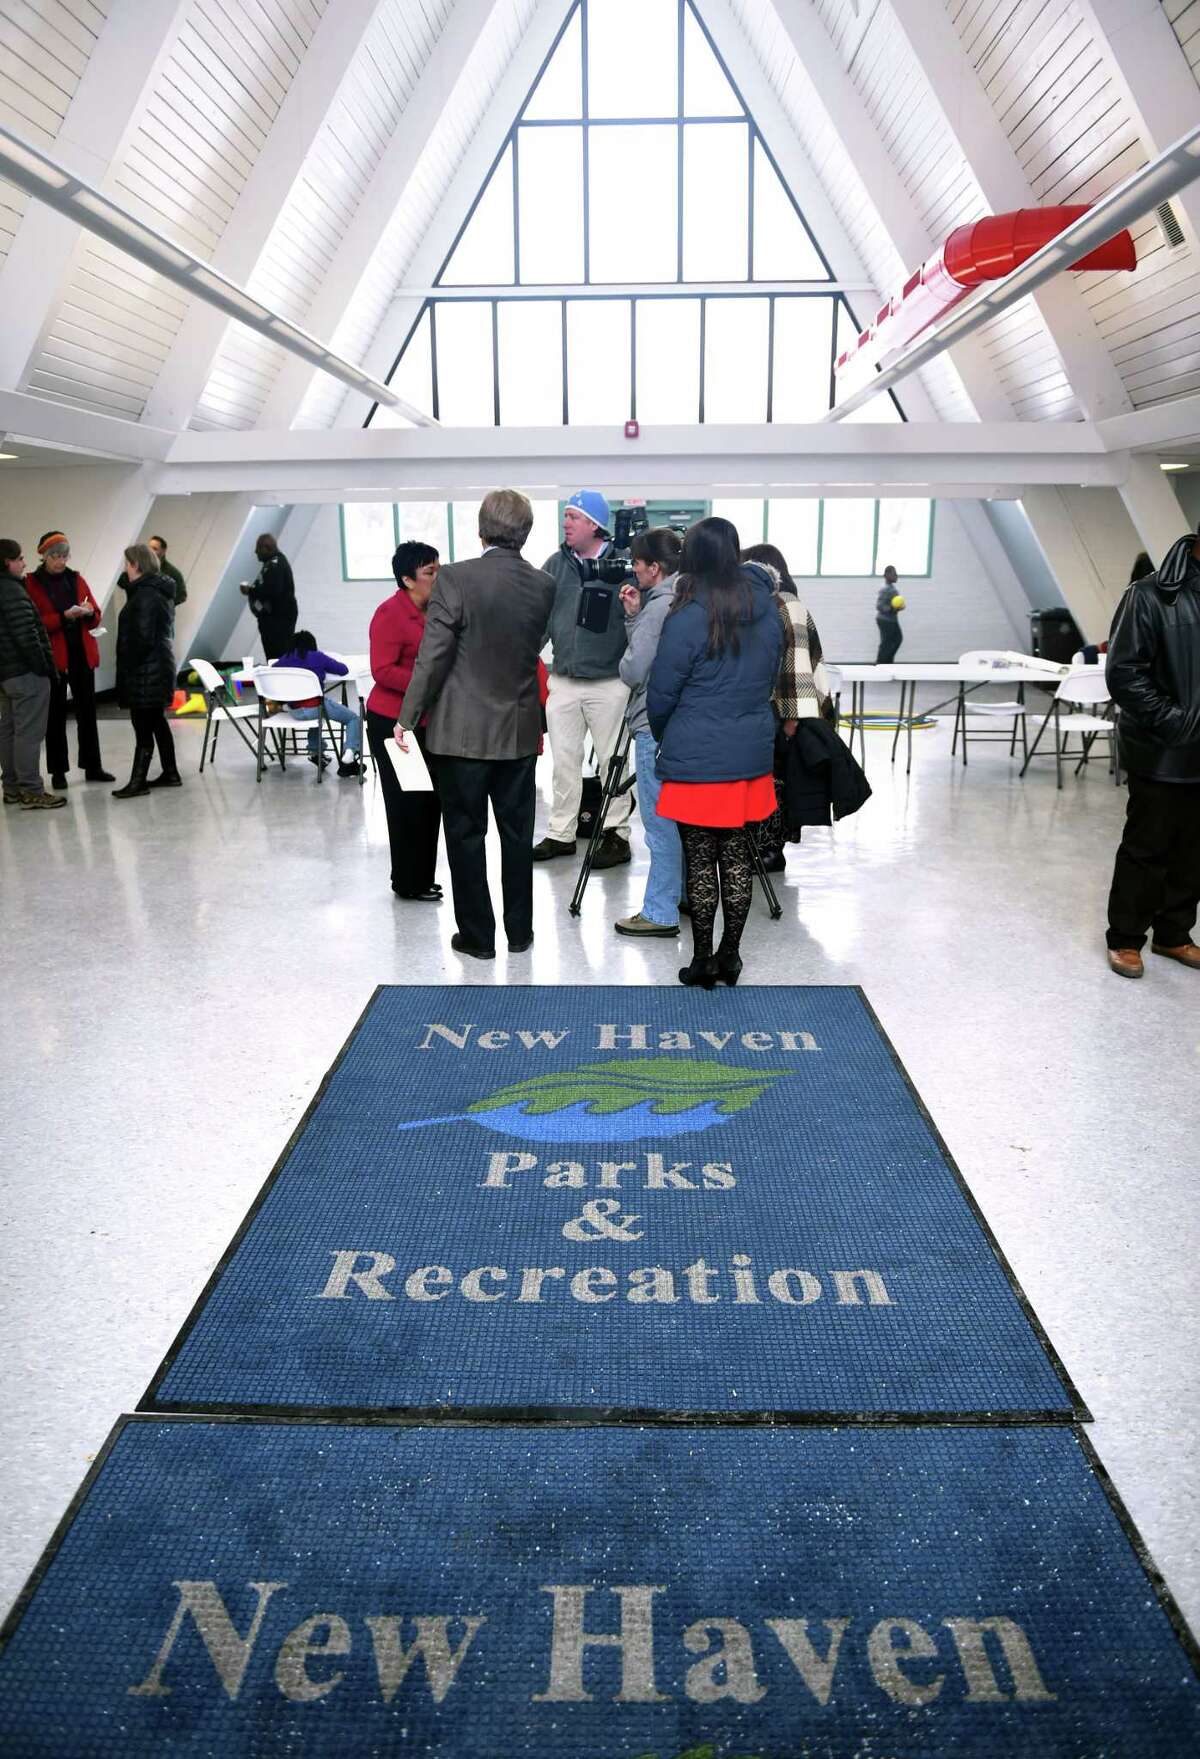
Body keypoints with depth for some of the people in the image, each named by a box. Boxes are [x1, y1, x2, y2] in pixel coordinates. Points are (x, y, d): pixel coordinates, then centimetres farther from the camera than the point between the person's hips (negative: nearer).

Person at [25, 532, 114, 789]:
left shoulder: (77, 579, 10)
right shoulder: (31, 584, -3)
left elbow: (96, 618, 10)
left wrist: (89, 613, -13)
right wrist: (63, 617, -23)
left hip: (82, 654, 4)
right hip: (52, 657, -4)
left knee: (87, 711, 8)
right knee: (56, 714, 2)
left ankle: (92, 766, 17)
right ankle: (58, 771, 9)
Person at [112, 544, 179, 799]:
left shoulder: (145, 595, -17)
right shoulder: (161, 591, 13)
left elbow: (142, 639, -21)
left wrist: (128, 668, -14)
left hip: (145, 670, -10)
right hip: (160, 666, 10)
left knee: (143, 725, -6)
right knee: (156, 721, 17)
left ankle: (138, 782, -1)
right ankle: (170, 773, 23)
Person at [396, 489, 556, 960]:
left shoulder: (456, 578, -14)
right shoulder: (544, 586, 0)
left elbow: (433, 655, -14)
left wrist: (408, 717, -6)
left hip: (462, 730, -4)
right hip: (520, 730, 4)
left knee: (466, 834, 7)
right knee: (517, 834, 14)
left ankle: (477, 935, 14)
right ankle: (519, 931, 23)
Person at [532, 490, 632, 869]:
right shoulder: (556, 564, 8)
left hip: (609, 681, -4)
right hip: (563, 680, 4)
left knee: (612, 760, 7)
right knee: (564, 760, 11)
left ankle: (616, 834, 18)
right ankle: (561, 833, 22)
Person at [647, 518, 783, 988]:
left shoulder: (687, 619, -14)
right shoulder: (766, 609, 2)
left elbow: (659, 696, -6)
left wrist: (664, 738, 12)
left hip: (696, 760, -5)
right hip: (752, 754, 5)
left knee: (700, 862, 4)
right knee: (737, 857, 12)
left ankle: (702, 961, 13)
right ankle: (730, 957, 21)